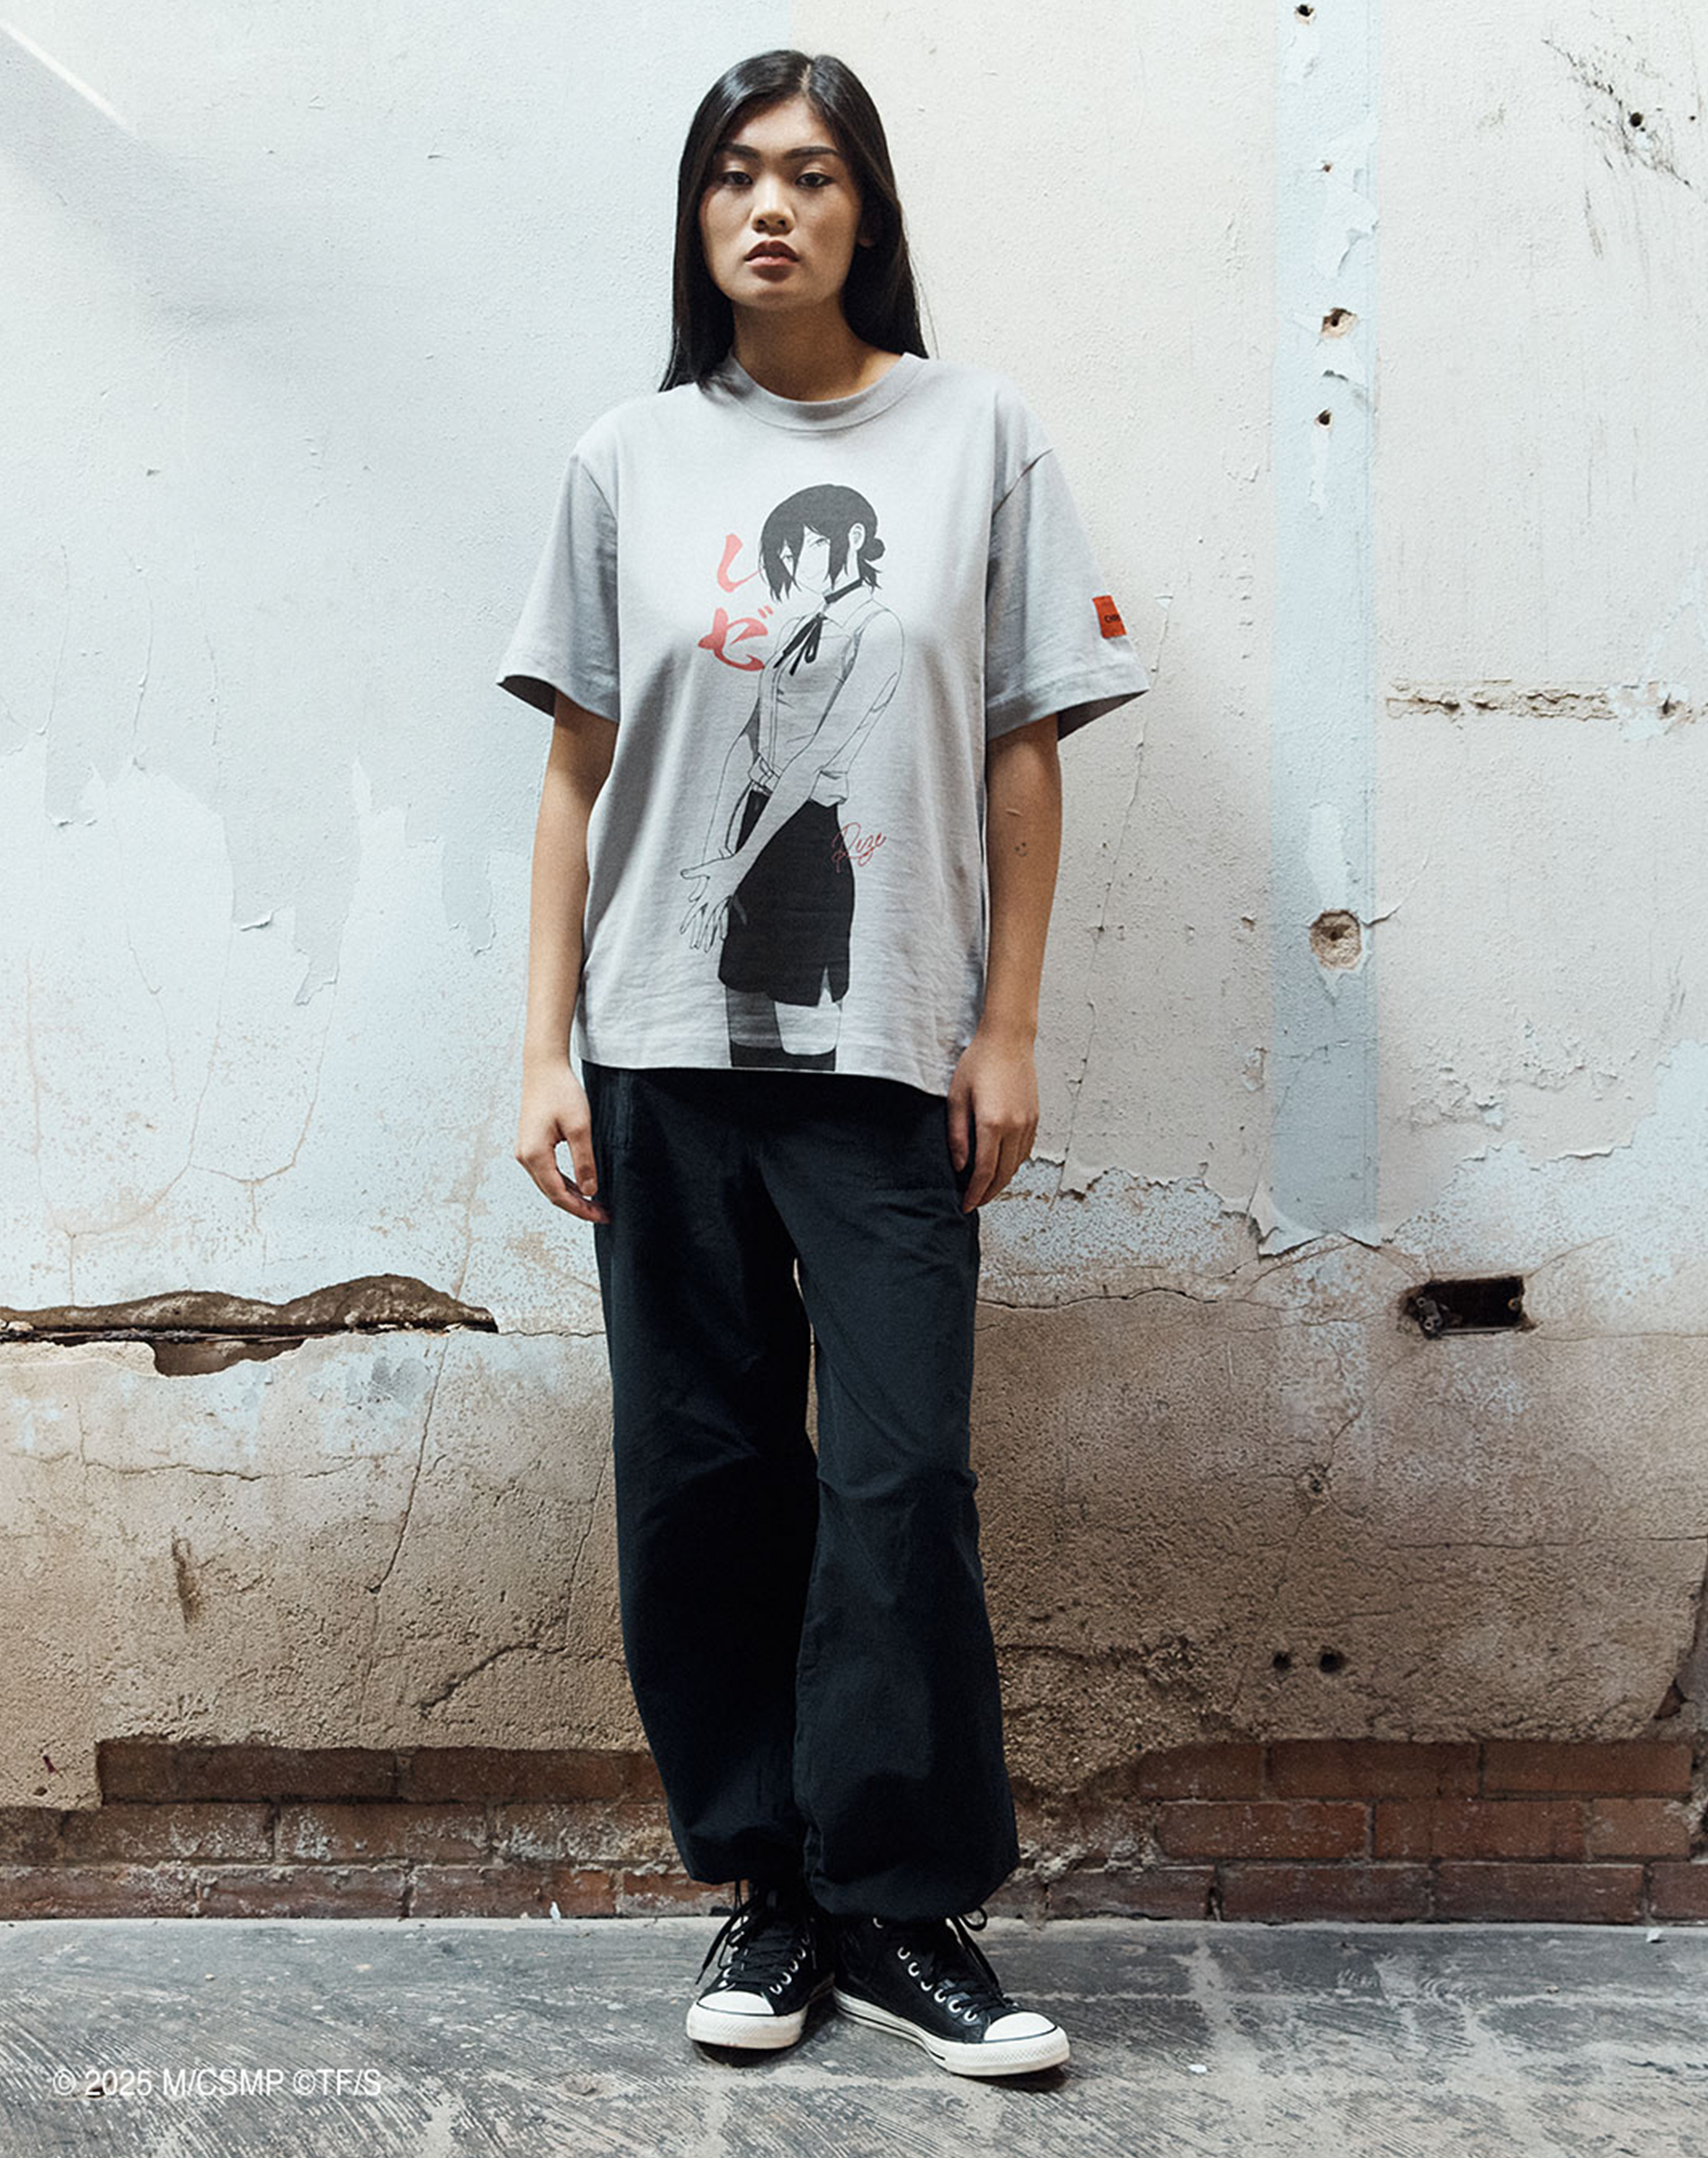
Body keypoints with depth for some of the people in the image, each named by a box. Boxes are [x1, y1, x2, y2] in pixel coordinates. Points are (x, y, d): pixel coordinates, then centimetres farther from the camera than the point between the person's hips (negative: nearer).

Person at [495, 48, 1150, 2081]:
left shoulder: (978, 432, 5)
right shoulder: (626, 460, 9)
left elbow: (1024, 752, 4)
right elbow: (577, 774, 8)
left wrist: (1007, 1032, -1)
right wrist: (544, 1051, 3)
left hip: (889, 1054, -2)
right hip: (665, 1053, 2)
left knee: (900, 1477, -4)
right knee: (699, 1475, 5)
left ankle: (904, 1904, 12)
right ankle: (767, 1883, 20)